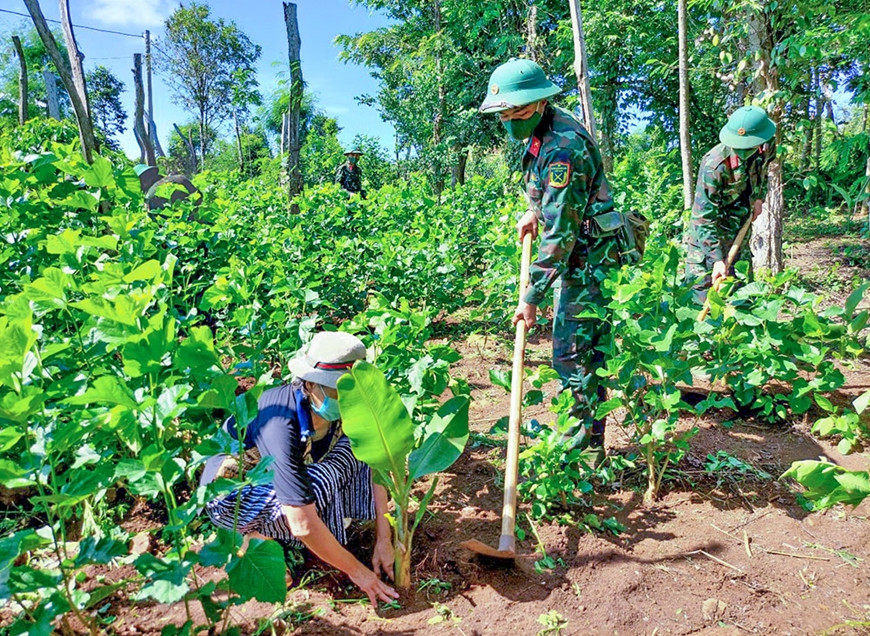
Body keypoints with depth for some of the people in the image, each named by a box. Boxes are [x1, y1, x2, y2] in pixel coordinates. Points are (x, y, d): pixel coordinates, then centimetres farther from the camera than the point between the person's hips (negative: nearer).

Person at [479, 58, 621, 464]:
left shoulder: (562, 148, -24)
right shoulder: (542, 131, 8)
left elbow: (560, 234, -27)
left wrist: (531, 297, -25)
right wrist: (534, 211, 14)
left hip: (587, 260, -10)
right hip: (579, 257, 10)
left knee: (572, 354, -7)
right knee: (583, 350, 15)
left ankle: (587, 448, 5)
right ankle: (583, 436, 28)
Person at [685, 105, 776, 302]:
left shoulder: (766, 147, -12)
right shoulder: (714, 165, -31)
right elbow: (705, 217, -28)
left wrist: (758, 198, 4)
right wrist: (717, 259, -31)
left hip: (741, 228, 6)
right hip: (708, 234, -6)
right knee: (703, 295, -5)